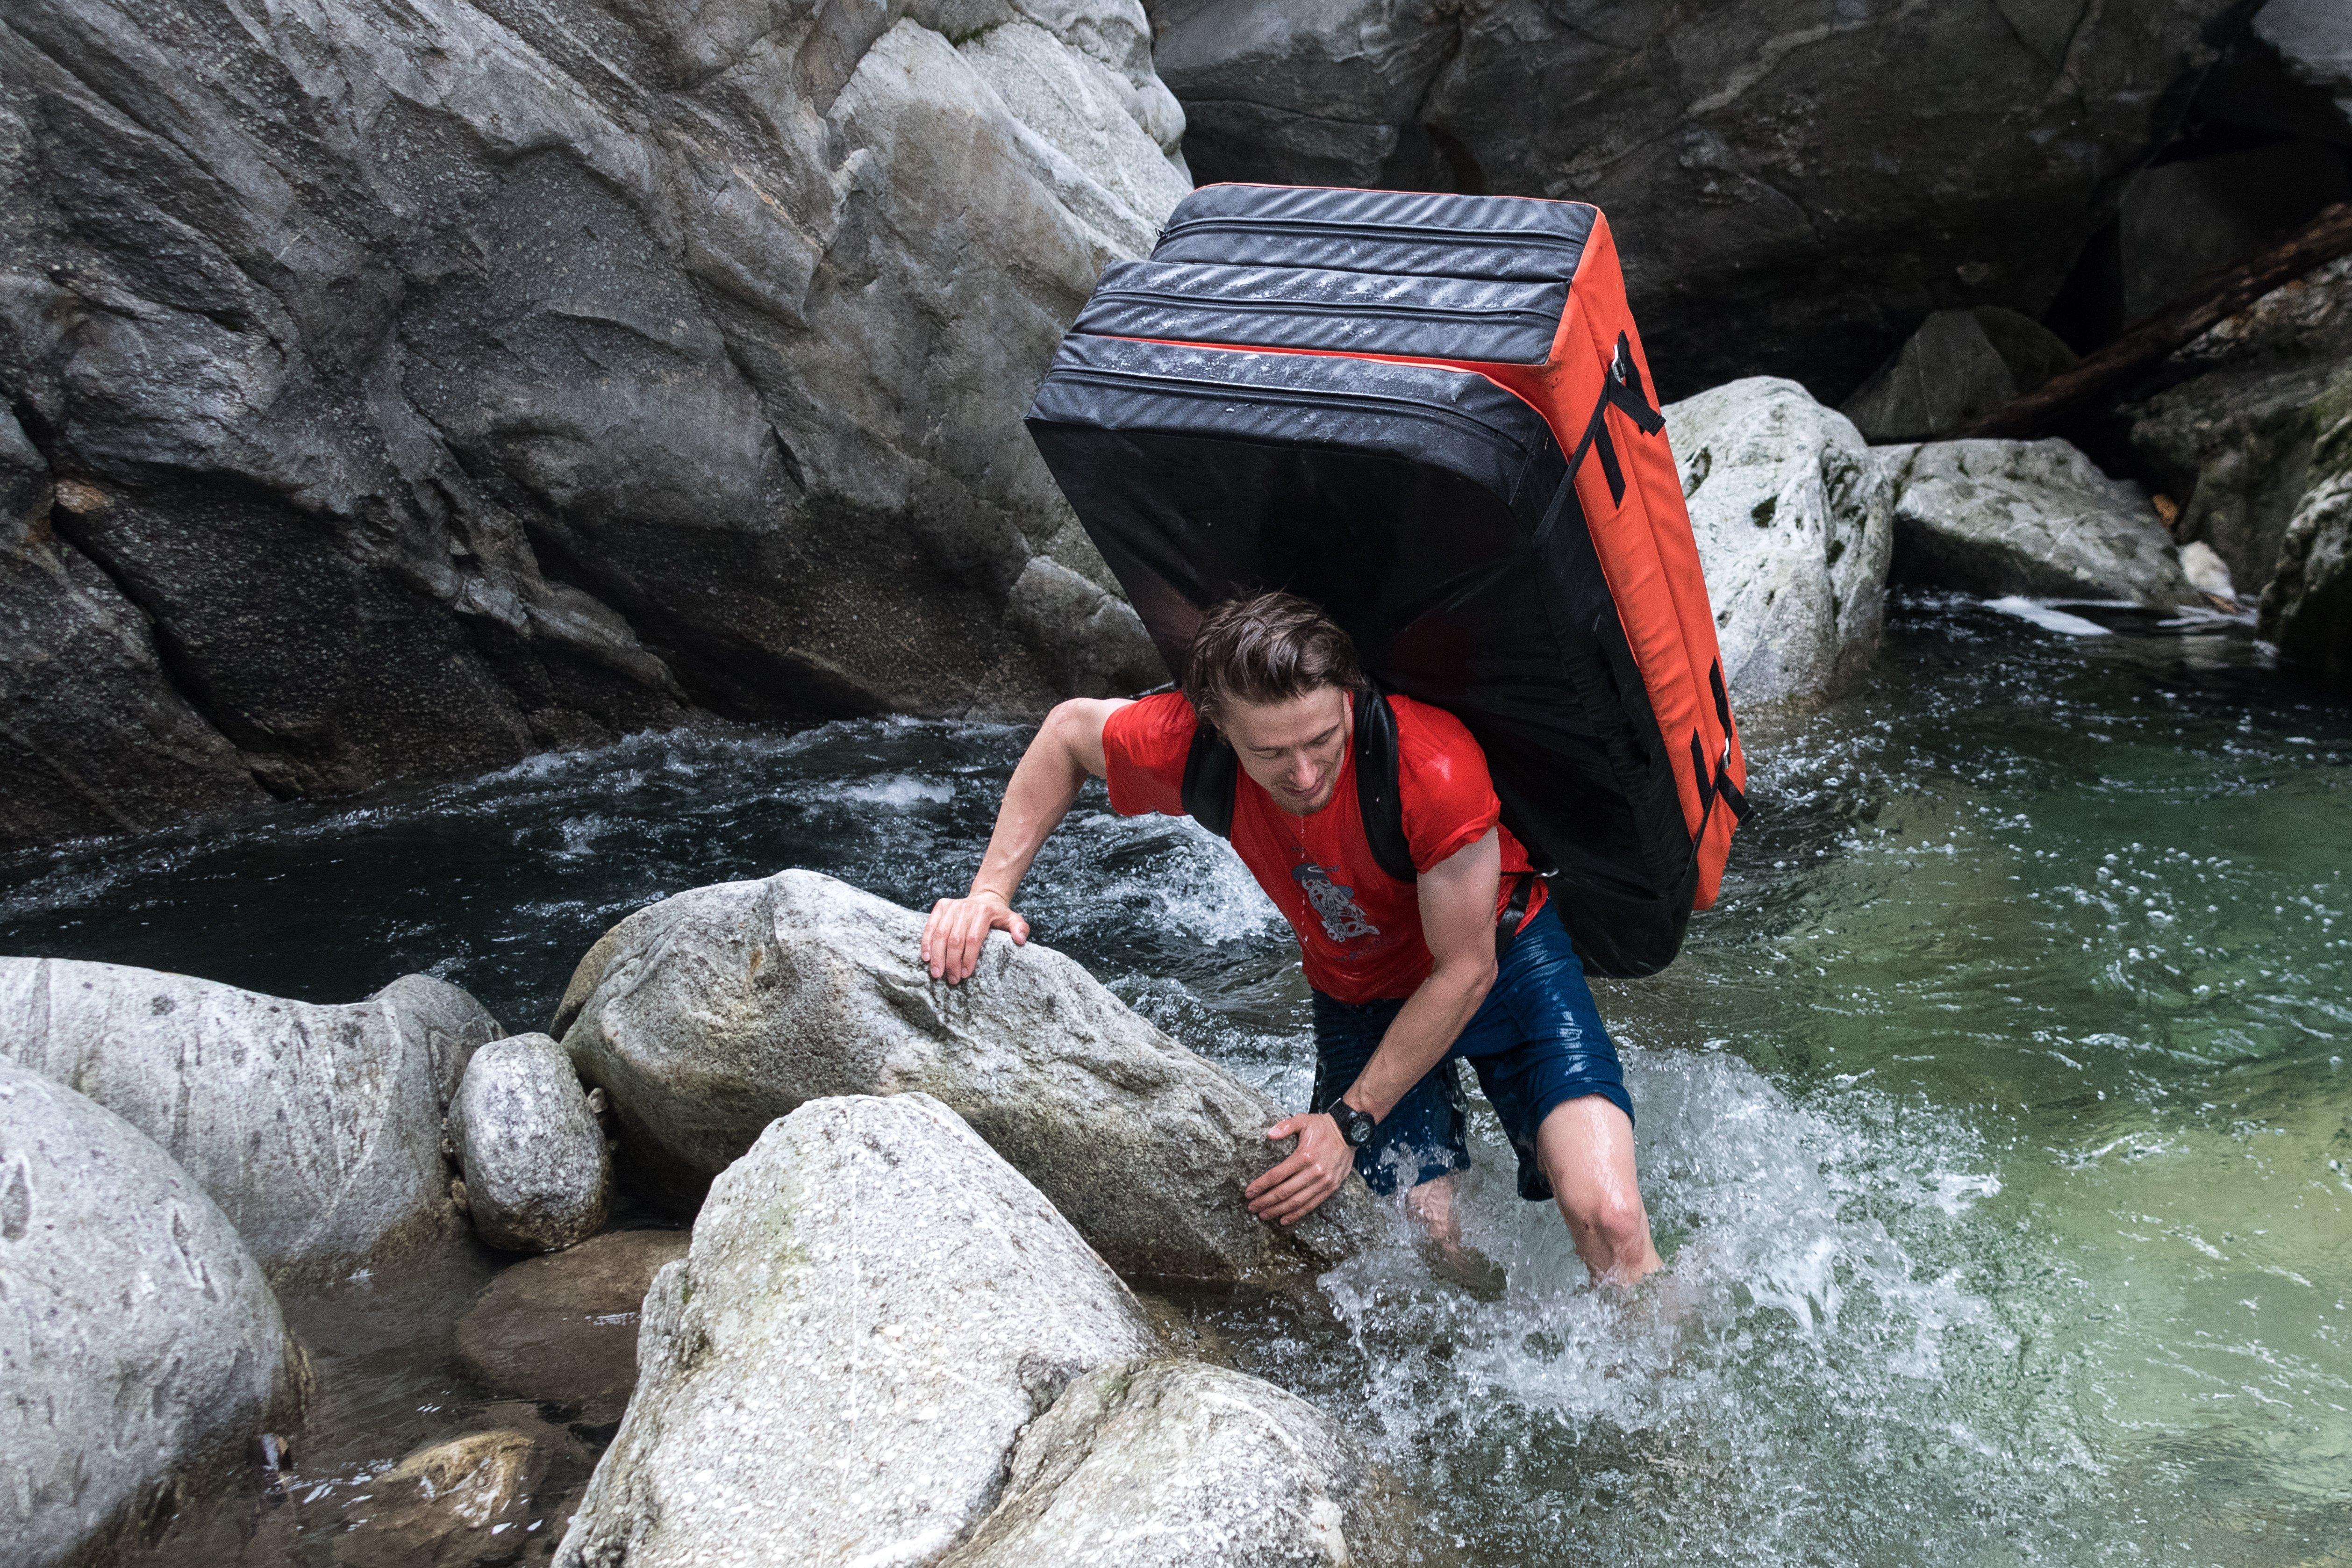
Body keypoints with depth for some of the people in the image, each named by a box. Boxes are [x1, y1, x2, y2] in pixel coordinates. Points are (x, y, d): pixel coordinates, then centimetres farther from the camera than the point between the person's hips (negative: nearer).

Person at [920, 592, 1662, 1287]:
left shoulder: (1436, 765, -37)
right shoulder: (1185, 743, -27)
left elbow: (1465, 972, -24)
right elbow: (1070, 728, -3)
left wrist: (1350, 1120, -21)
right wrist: (990, 891, -10)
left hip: (1504, 954, -3)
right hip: (1359, 992, 3)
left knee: (1607, 1217, -18)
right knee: (1429, 1239, -11)